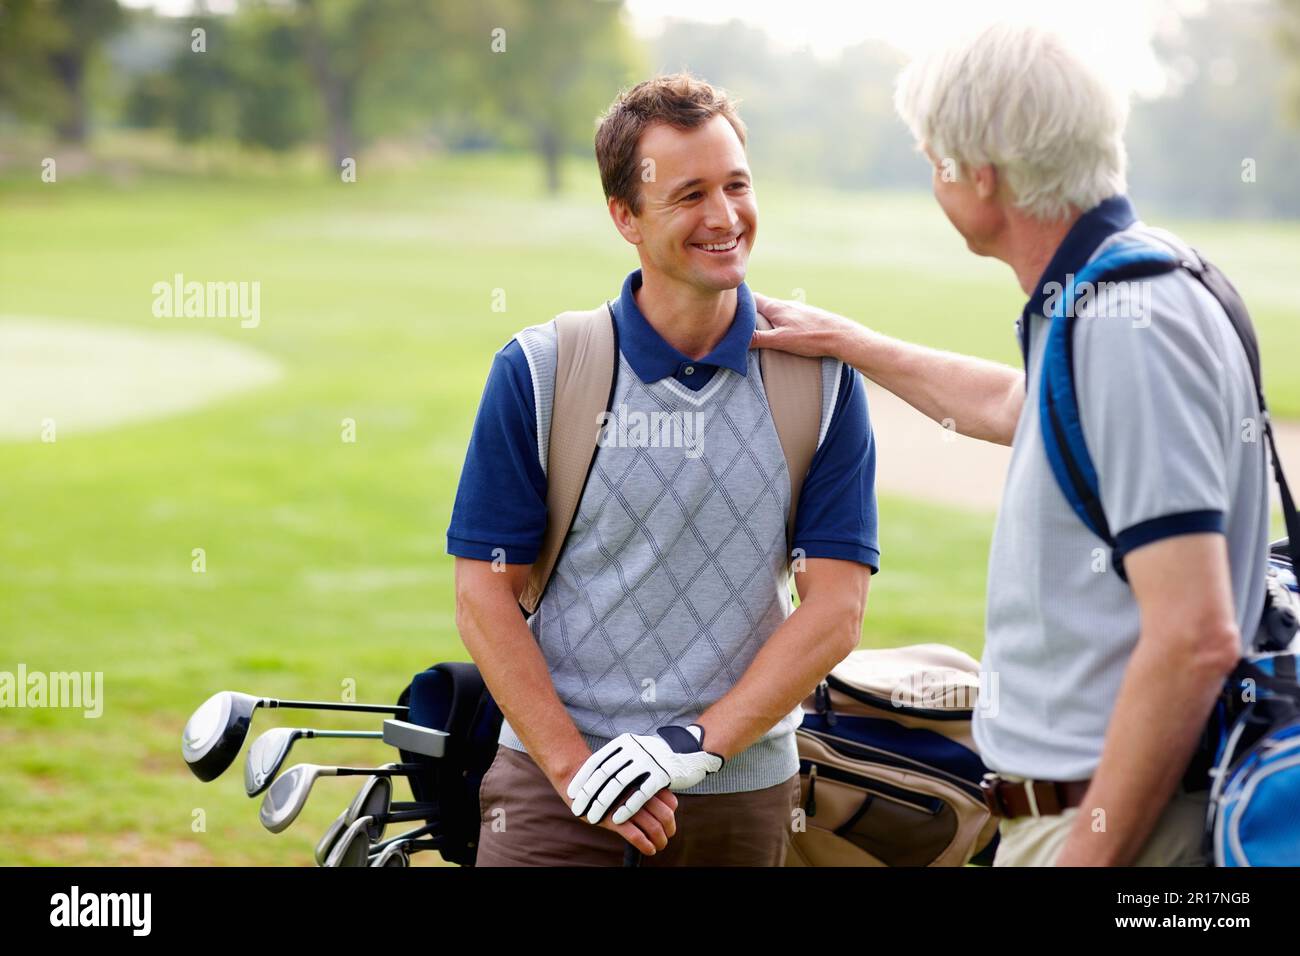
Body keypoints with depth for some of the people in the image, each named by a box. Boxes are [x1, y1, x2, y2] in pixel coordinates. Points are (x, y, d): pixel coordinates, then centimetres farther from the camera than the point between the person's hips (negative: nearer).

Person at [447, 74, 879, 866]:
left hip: (743, 790, 1)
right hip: (554, 782, -1)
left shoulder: (822, 377, 0)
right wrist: (573, 767, -12)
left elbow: (835, 609, -4)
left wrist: (691, 744, -13)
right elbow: (484, 594, -3)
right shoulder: (540, 371, -2)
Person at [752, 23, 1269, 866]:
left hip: (1102, 820, -10)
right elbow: (1011, 405, 35)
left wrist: (1089, 851, -23)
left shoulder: (1128, 323, -21)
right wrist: (844, 340, 42)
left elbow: (1196, 637, -26)